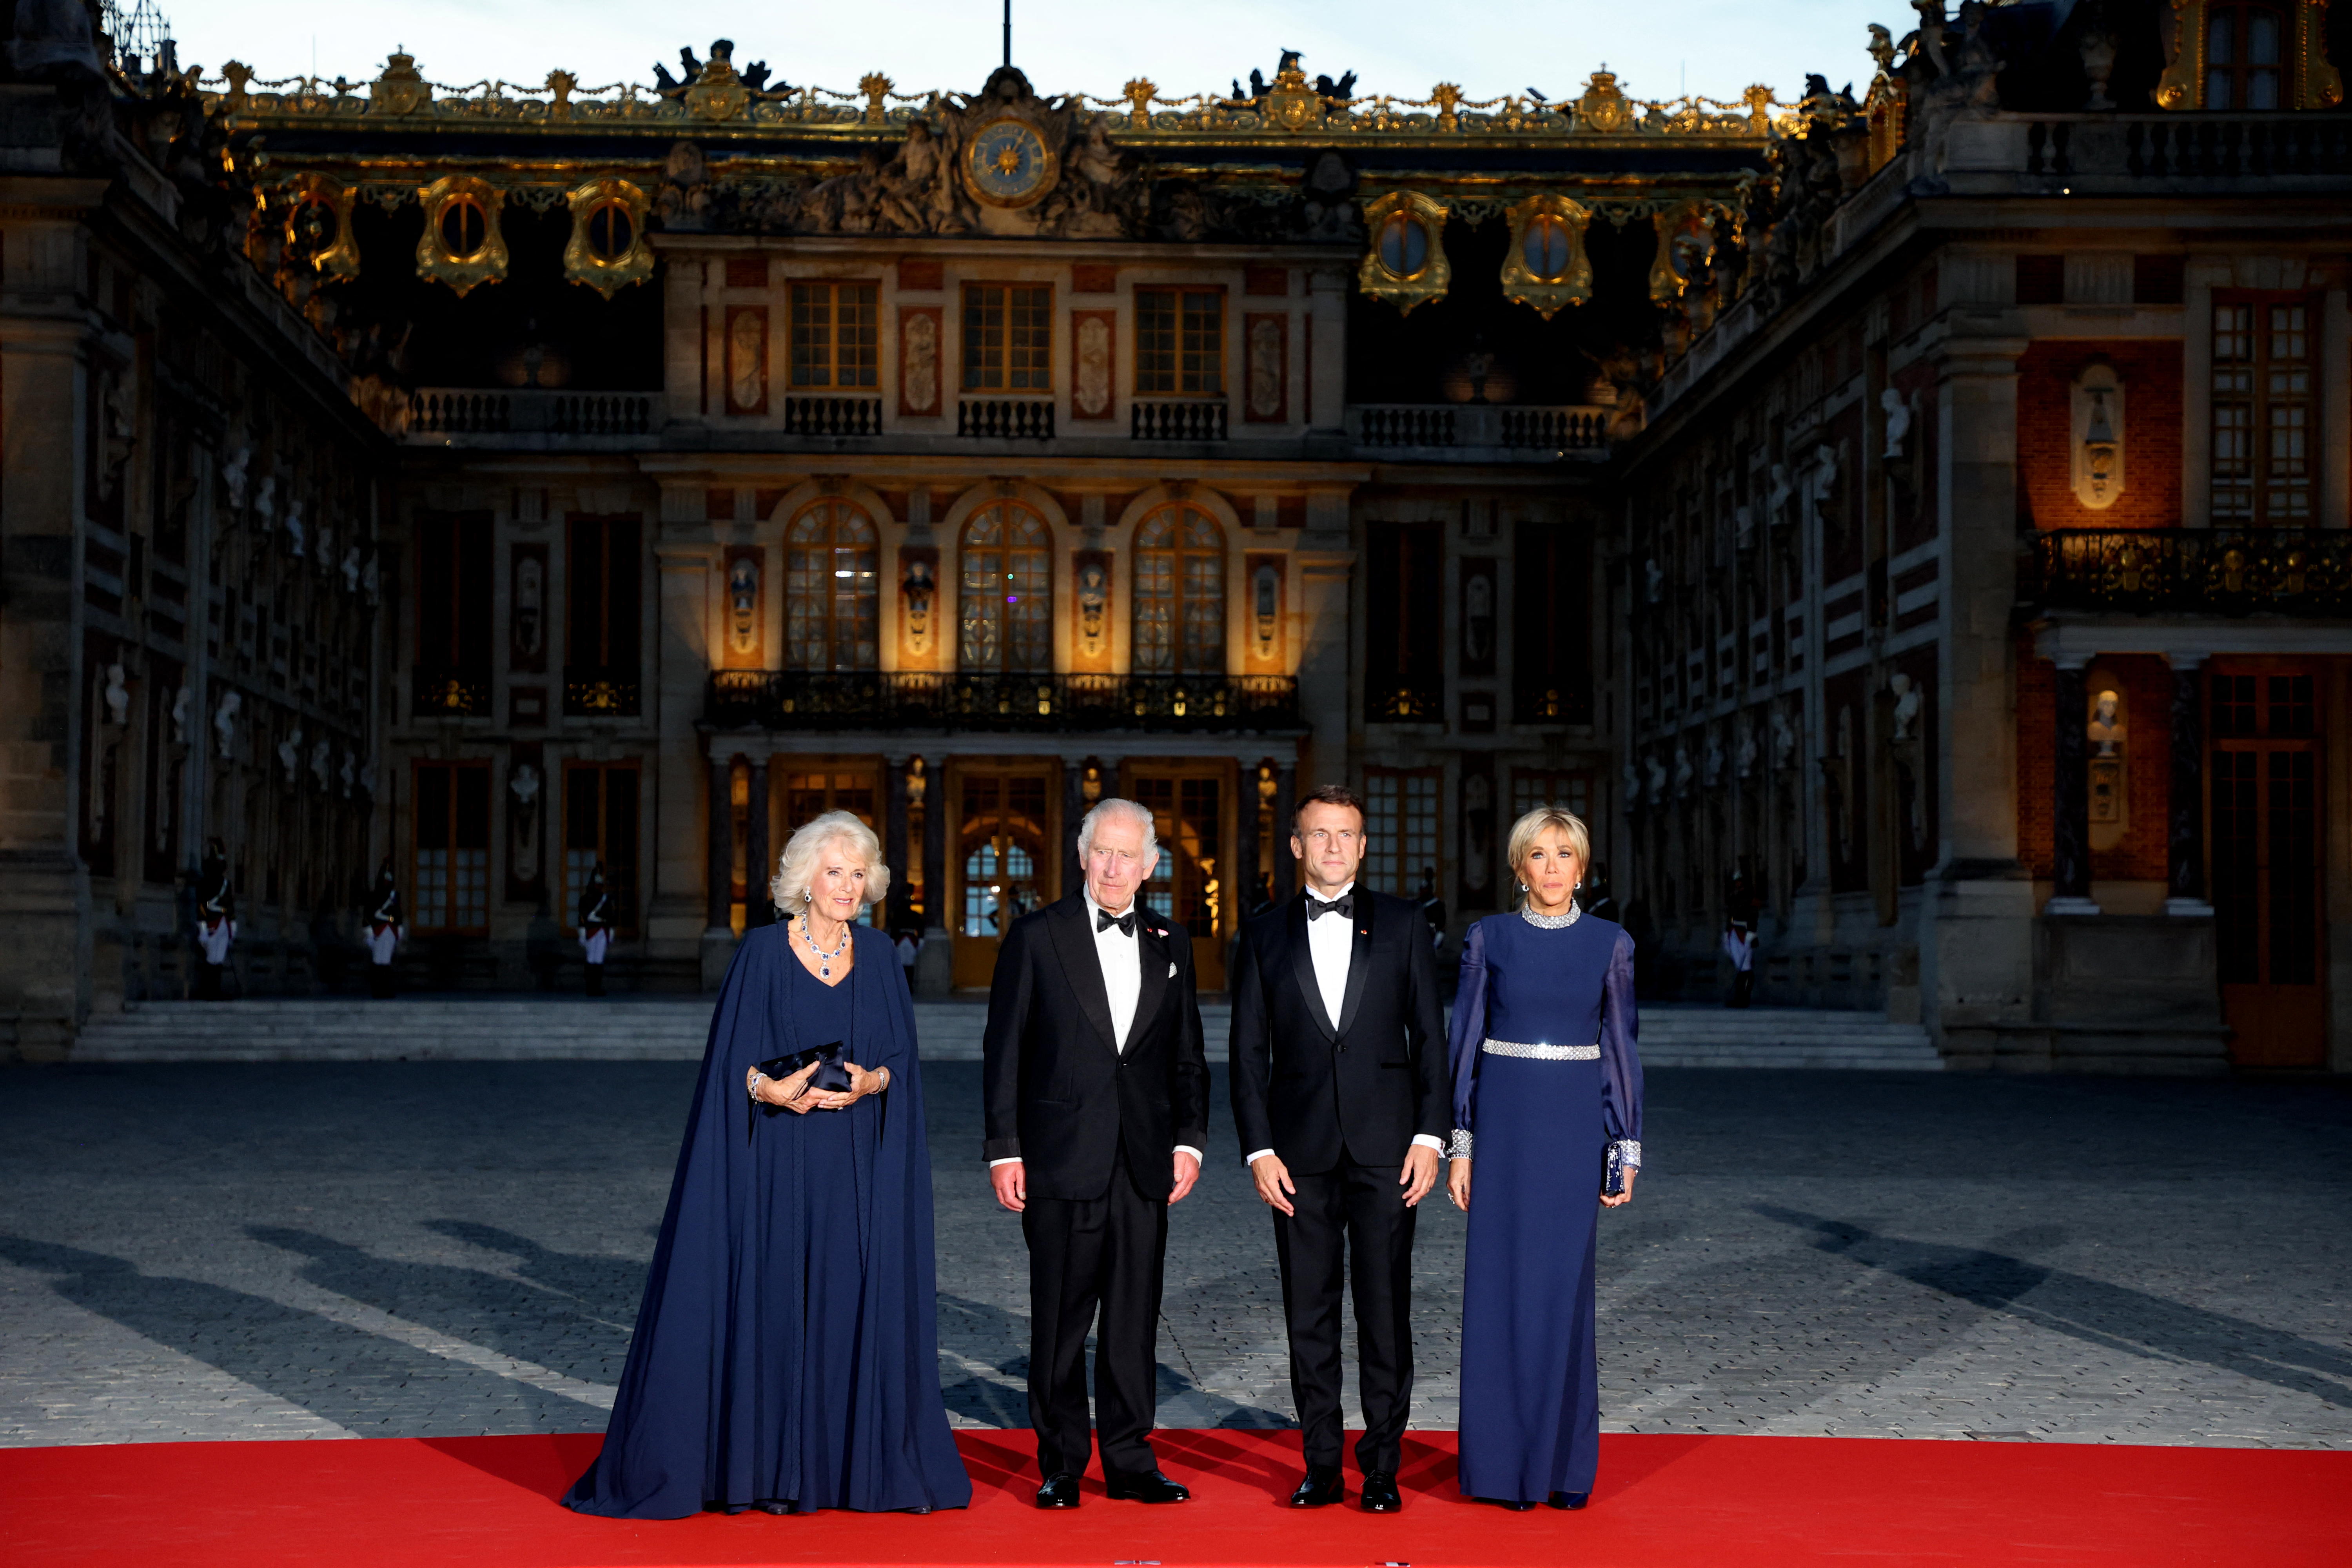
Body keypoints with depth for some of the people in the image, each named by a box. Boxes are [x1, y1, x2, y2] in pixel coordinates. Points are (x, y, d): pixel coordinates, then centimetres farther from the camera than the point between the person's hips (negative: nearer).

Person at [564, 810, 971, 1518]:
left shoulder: (876, 954, 8)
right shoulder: (763, 951, -1)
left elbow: (901, 1055, 7)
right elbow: (733, 1057, -3)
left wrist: (870, 1082, -13)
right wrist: (772, 1090, -20)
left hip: (860, 1167, 3)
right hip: (781, 1162, -3)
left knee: (864, 1301, 2)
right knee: (773, 1299, -2)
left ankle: (870, 1459, 9)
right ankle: (771, 1465, 4)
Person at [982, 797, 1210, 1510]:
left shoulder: (1170, 945, 11)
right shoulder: (1037, 937, 1)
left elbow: (1187, 1055, 15)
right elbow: (1004, 1050, 0)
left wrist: (1189, 1139, 4)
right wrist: (1004, 1149, -5)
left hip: (1145, 1164, 3)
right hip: (1061, 1158, -3)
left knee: (1135, 1317, 6)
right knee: (1060, 1321, 2)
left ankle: (1130, 1460, 14)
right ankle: (1061, 1465, 12)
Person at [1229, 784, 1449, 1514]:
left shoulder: (1401, 925, 6)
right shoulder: (1266, 935, 7)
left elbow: (1429, 1035, 5)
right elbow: (1248, 1051, 6)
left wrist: (1430, 1134, -4)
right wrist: (1259, 1150, -3)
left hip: (1385, 1148, -1)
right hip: (1301, 1151, 1)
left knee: (1386, 1310, 1)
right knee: (1309, 1313, 4)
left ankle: (1383, 1467, 9)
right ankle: (1322, 1466, 13)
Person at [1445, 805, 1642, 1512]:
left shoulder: (1610, 944, 4)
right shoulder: (1490, 939, 3)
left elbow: (1620, 1049, 6)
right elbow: (1466, 1040, 4)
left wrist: (1626, 1148, 2)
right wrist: (1460, 1143, -1)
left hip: (1576, 1126, 0)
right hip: (1504, 1117, 0)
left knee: (1564, 1287, 0)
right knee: (1502, 1283, 0)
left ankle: (1564, 1465, 10)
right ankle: (1501, 1462, 9)